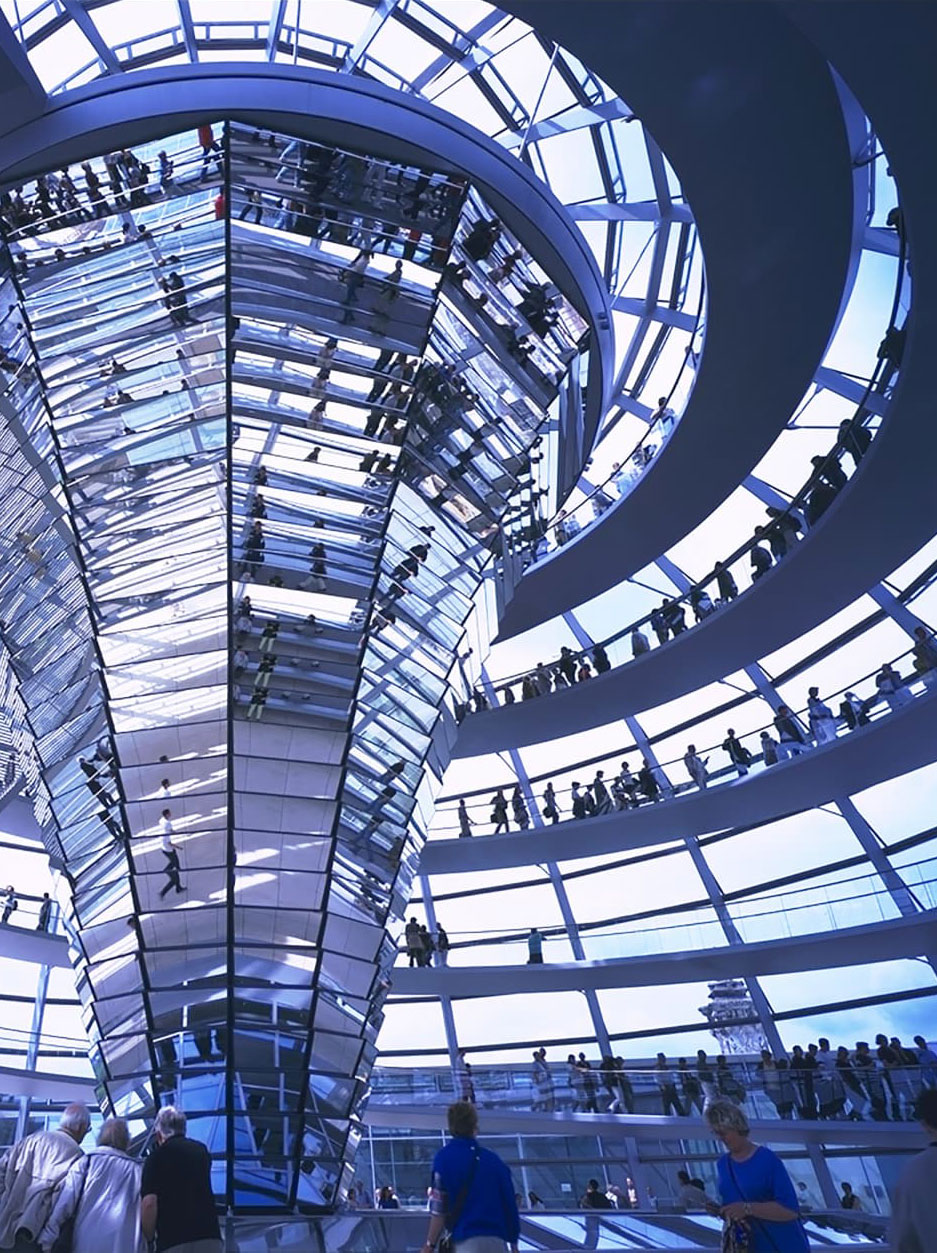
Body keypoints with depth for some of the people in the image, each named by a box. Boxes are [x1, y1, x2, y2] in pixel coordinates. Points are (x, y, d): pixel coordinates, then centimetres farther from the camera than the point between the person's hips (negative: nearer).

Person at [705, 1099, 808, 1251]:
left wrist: (747, 1208, -27)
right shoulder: (722, 1164, 6)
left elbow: (790, 1209, -21)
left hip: (785, 1246, -6)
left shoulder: (768, 1159, -14)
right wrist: (719, 1210, -10)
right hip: (749, 1247, 6)